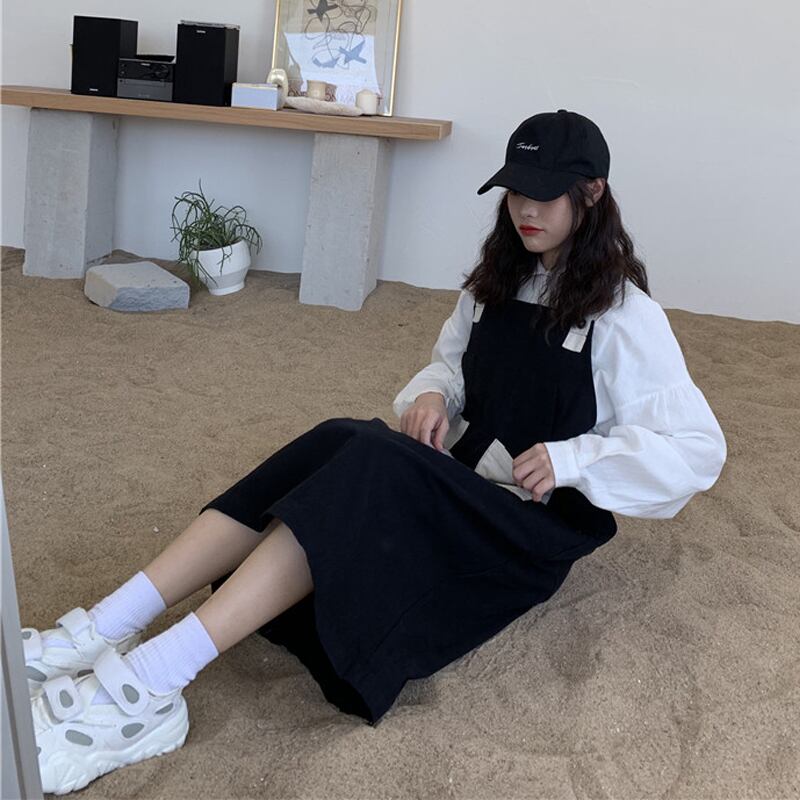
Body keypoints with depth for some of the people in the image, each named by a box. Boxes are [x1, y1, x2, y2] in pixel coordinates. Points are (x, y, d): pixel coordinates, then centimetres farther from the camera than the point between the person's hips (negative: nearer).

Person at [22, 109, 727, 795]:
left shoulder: (625, 316, -9)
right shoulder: (499, 281, 10)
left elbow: (700, 450, -11)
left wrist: (570, 459, -21)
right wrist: (433, 392, -4)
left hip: (541, 521, -6)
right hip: (463, 478, 6)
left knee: (372, 471, -33)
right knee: (339, 442, -26)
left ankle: (145, 686, -41)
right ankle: (98, 632, -33)